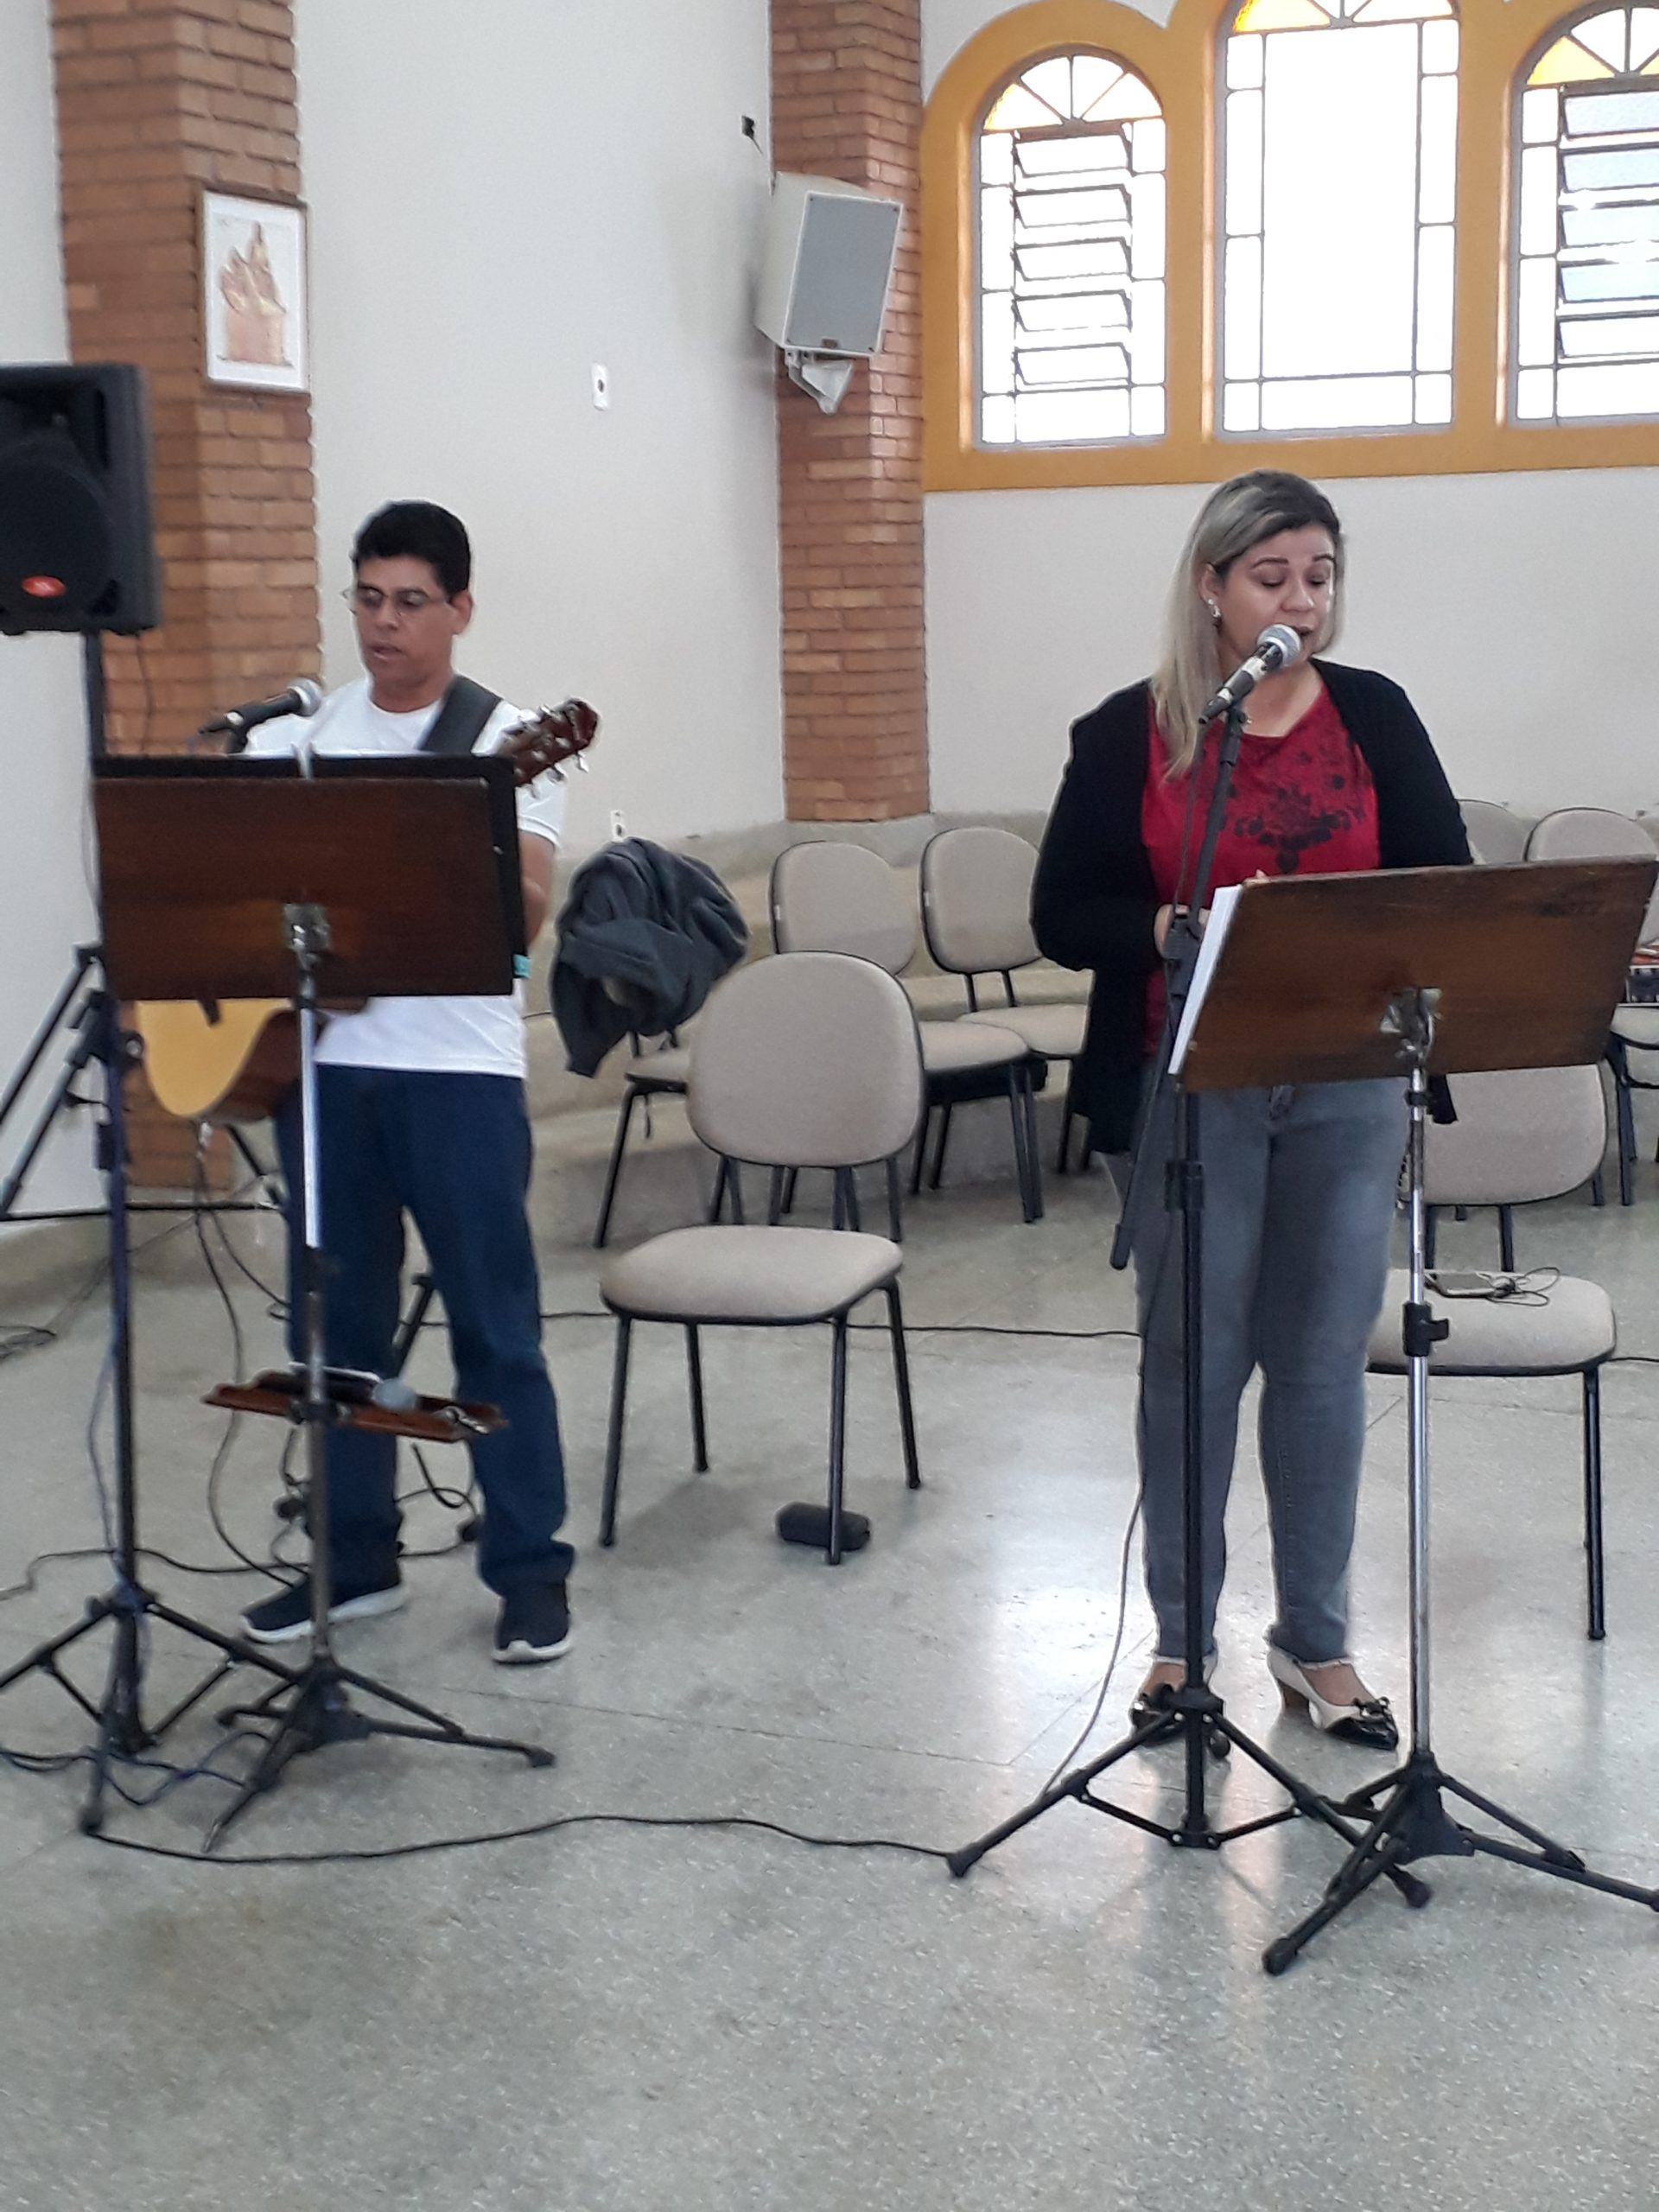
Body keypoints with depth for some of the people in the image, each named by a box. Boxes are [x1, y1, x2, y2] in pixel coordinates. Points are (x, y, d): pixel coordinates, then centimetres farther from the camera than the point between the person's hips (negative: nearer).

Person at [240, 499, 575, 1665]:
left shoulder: (510, 740, -2)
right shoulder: (302, 733, 9)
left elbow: (527, 916, -12)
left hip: (458, 1066, -4)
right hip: (319, 1057, 4)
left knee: (494, 1322, 1)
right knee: (340, 1319, 11)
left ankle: (531, 1566, 10)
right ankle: (356, 1556, 24)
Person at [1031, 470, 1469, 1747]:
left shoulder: (1373, 715, 5)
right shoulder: (1128, 733, -1)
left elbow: (1446, 886, 3)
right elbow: (1064, 915, -4)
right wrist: (1178, 931, -21)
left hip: (1345, 1088, 2)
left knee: (1323, 1358, 8)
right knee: (1194, 1358, 6)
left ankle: (1316, 1641, 23)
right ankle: (1181, 1637, 22)